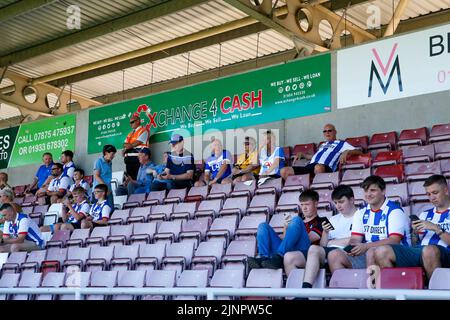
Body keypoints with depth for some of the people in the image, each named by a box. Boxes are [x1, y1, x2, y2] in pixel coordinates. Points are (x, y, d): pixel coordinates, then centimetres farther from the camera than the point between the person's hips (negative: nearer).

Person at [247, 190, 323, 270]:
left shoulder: (319, 223, 20)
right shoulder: (300, 221, 35)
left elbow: (309, 238, 0)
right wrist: (286, 228, 0)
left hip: (301, 250, -5)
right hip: (286, 249, 6)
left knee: (296, 220, -26)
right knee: (263, 226, -2)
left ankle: (278, 257, -38)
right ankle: (264, 258, -26)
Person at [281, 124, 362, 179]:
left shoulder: (341, 143, 19)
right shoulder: (323, 145, 38)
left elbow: (358, 152, 9)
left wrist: (346, 152, -10)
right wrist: (302, 154, 36)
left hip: (325, 167, -6)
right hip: (310, 166, 7)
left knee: (318, 167, -47)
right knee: (284, 171, -14)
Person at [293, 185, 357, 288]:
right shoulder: (333, 219, 28)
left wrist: (331, 242, 8)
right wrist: (326, 232, 0)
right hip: (326, 253, 7)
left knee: (313, 249, -36)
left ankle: (306, 288, -41)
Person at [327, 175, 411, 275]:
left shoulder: (394, 211, -3)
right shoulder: (361, 212, 17)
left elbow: (394, 240, -15)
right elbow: (355, 239, 10)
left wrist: (366, 246, -23)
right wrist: (351, 248, -16)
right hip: (365, 254, 6)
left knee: (372, 252, -38)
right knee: (334, 255, -14)